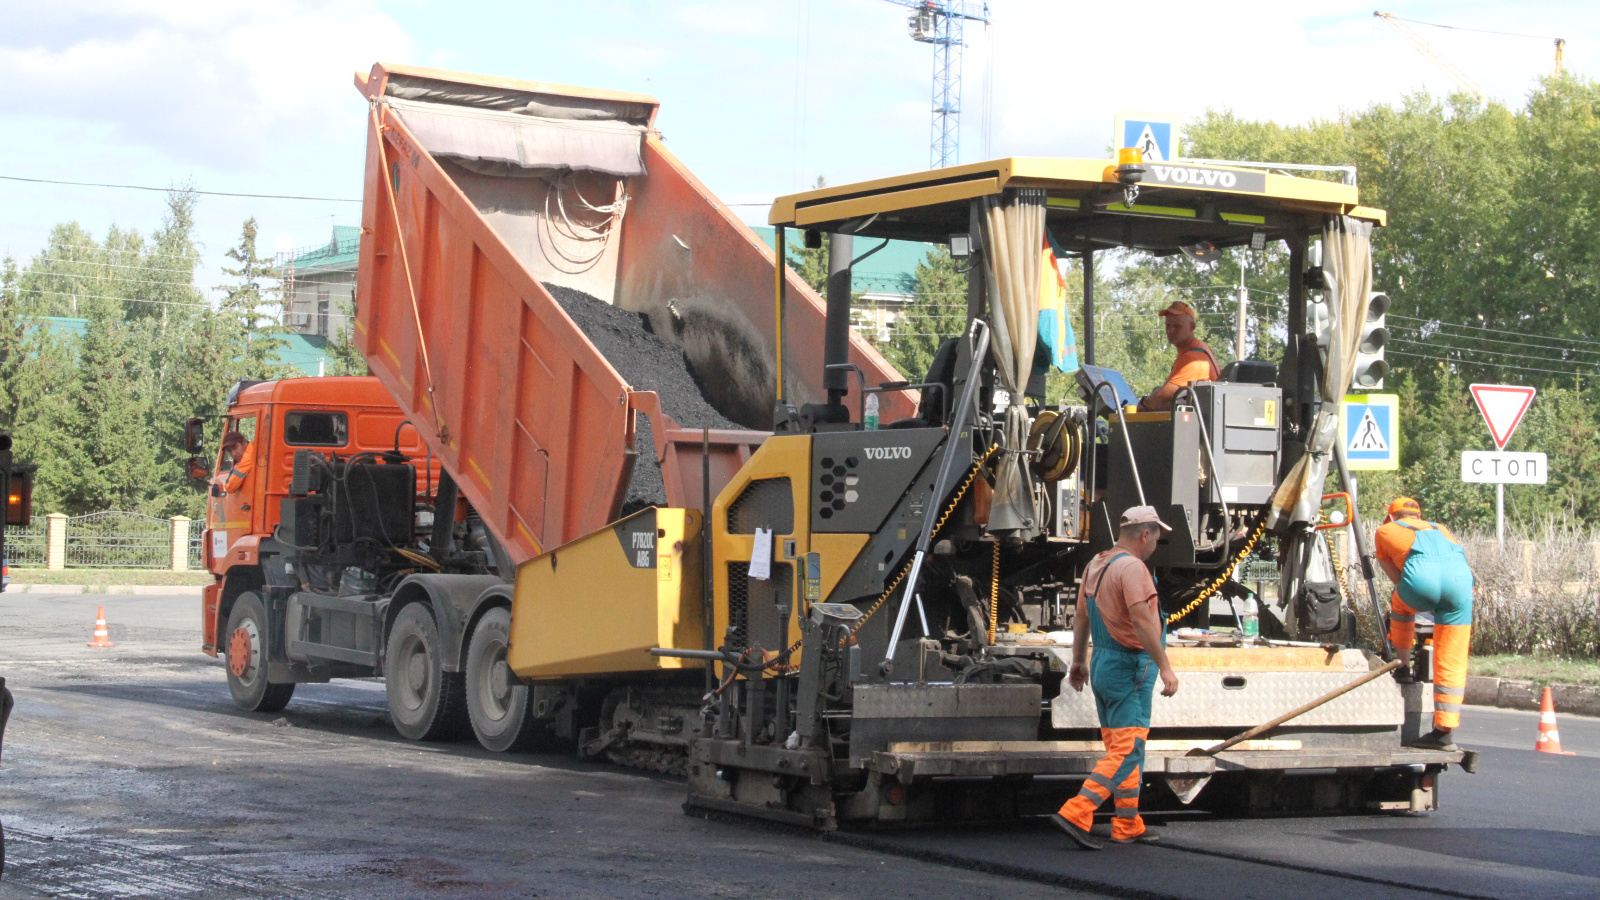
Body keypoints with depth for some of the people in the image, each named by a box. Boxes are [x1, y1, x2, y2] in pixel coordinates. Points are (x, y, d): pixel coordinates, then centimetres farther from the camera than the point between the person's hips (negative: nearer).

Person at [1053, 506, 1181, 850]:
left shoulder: (1096, 564, 12)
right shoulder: (1131, 567, -16)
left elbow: (1081, 618, 20)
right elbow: (1142, 621, -25)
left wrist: (1079, 661, 29)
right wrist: (1165, 667, -25)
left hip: (1102, 666, 10)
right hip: (1129, 669, -10)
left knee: (1120, 749, 15)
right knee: (1126, 752, -9)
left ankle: (1128, 825, 19)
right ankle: (1075, 814, -18)